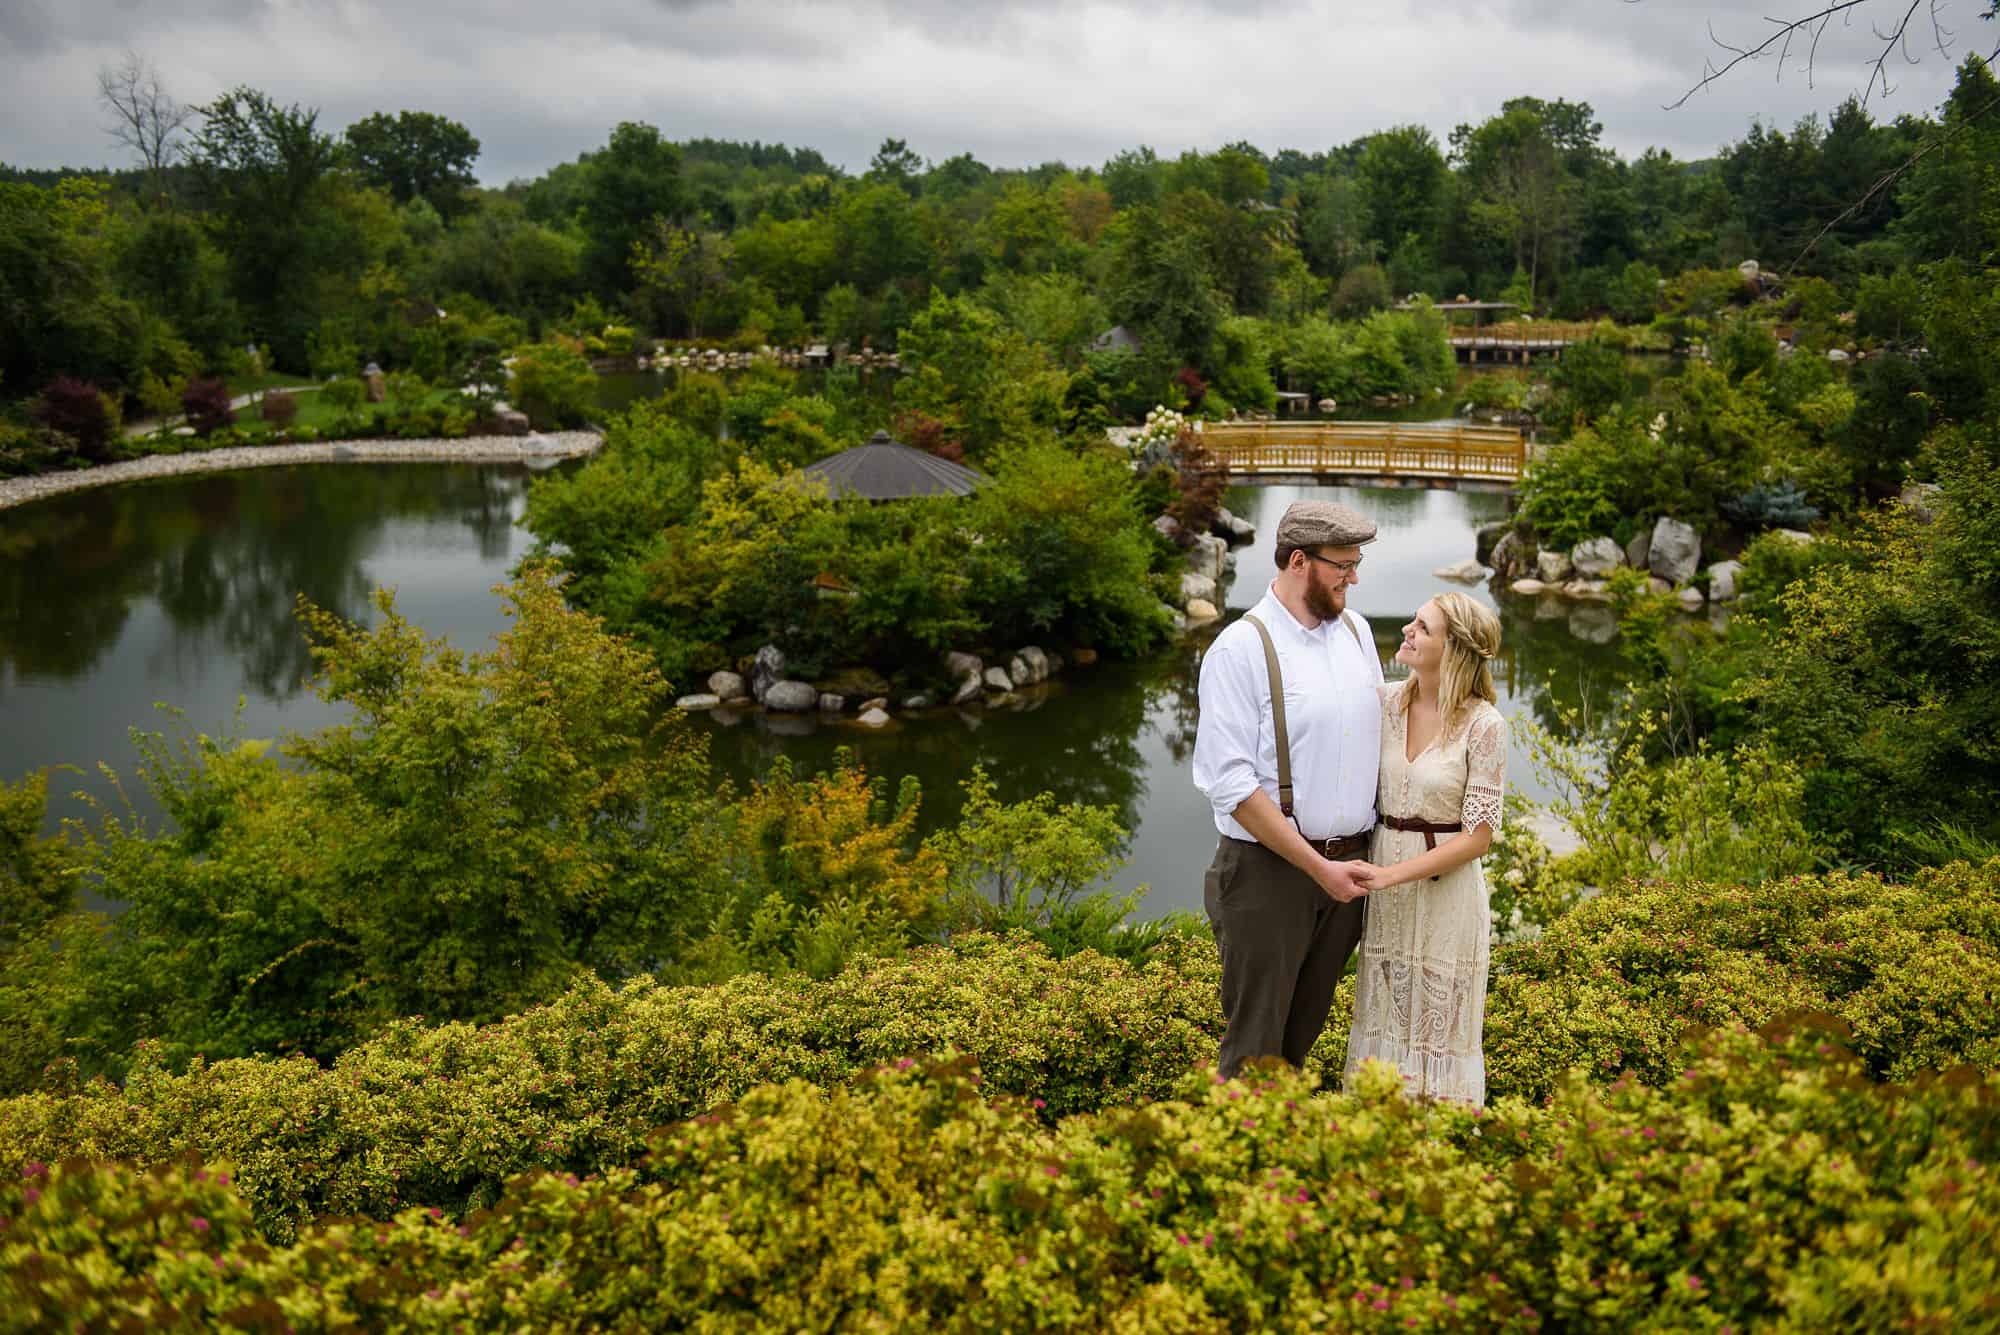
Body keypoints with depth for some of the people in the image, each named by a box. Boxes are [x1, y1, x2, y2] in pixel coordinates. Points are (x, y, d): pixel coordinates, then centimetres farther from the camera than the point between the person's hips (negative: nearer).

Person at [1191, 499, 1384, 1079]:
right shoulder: (1241, 649, -14)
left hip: (1347, 865, 6)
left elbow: (1378, 733, 18)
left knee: (1305, 1029, 17)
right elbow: (1230, 784, -18)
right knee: (1256, 1042, 3)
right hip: (1269, 871, -6)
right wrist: (1317, 867, -18)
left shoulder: (1354, 629, 6)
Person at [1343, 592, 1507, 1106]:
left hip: (1445, 886, -4)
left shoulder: (1484, 725, -15)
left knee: (1441, 1027, 10)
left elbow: (1477, 836, -14)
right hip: (1383, 884, 4)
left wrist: (1393, 874, -19)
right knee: (1384, 1022, 16)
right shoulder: (1384, 701, -2)